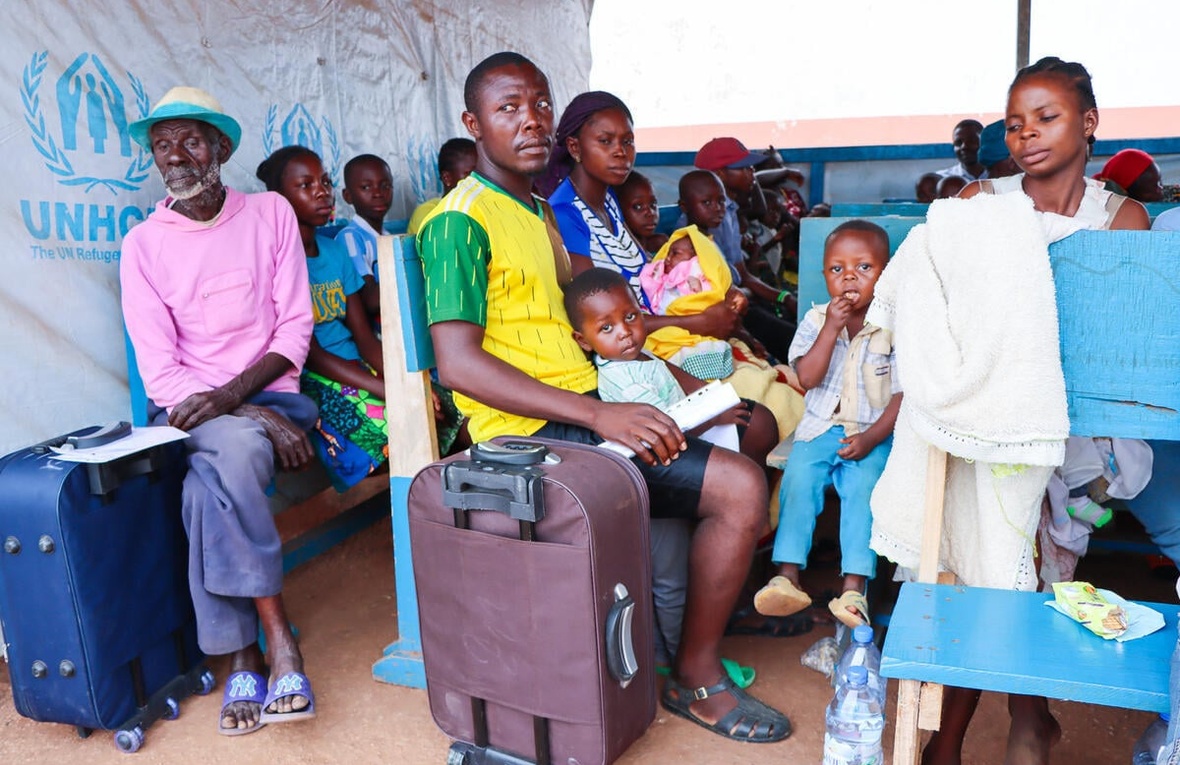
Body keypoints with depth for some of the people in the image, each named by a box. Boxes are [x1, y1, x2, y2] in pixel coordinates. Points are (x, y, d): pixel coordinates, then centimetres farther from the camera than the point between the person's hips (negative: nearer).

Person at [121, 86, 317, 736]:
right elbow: (159, 370, -3)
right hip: (187, 412, 1)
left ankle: (242, 662, -19)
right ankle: (278, 643, -23)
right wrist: (257, 418, -17)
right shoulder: (143, 244, 5)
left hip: (267, 393, 0)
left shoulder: (271, 214, 6)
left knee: (211, 484, -31)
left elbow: (295, 329, 0)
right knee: (233, 451, -34)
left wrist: (232, 395, -17)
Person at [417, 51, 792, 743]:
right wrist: (599, 414, -27)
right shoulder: (460, 220, -10)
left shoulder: (539, 210, 21)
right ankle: (697, 679, 1)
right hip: (531, 430, -9)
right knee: (740, 486, -17)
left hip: (588, 408, 10)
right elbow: (458, 361, -20)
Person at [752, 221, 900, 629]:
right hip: (820, 428, 2)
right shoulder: (816, 320, 5)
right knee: (798, 479, -22)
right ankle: (787, 577, -20)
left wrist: (870, 439, -15)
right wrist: (832, 328, -16)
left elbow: (902, 395, -4)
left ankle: (854, 588, -25)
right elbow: (807, 378, -8)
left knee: (863, 488, -27)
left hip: (872, 434, -2)